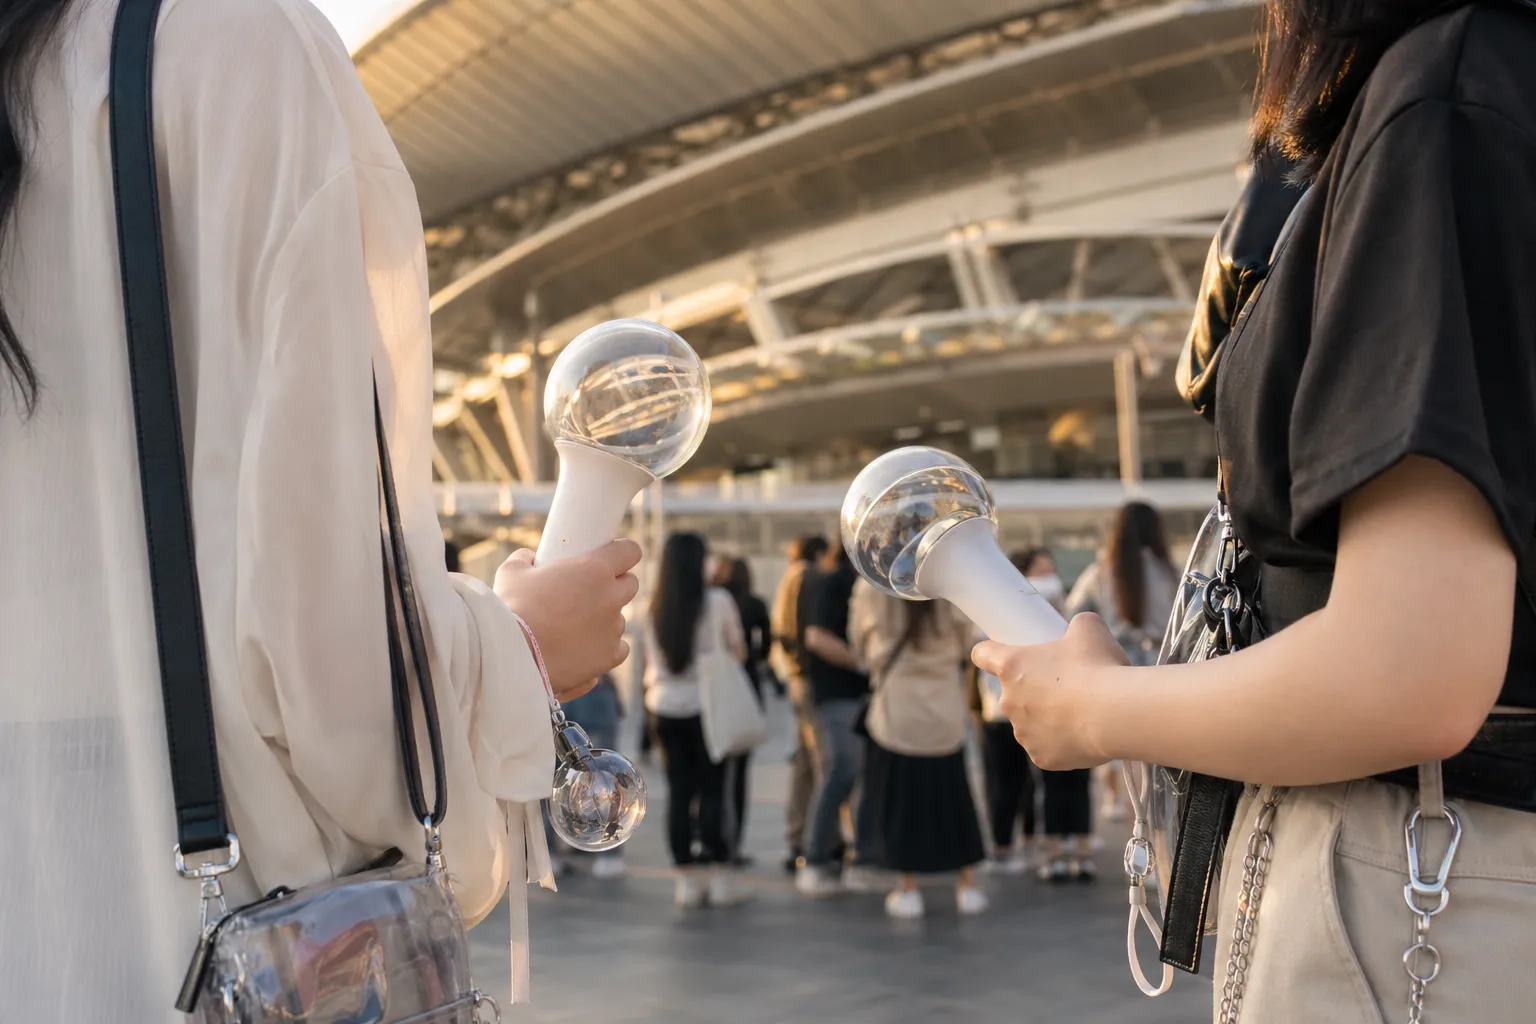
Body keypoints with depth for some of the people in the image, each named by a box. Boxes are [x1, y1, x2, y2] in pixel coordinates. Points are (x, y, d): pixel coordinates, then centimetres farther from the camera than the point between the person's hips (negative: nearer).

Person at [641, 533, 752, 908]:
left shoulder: (654, 608, 1)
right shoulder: (718, 601, -8)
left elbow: (649, 659, 9)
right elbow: (738, 651, 1)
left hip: (666, 707, 3)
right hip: (708, 705, -3)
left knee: (679, 792, 6)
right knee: (712, 789, 3)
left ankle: (687, 877, 9)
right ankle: (721, 874, 5)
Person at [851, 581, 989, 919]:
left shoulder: (872, 587, -11)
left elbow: (858, 640, 3)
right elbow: (967, 644, 3)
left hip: (896, 709, -2)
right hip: (946, 710, 2)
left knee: (900, 799, 9)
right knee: (954, 797, 14)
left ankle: (908, 888, 11)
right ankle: (968, 884, 19)